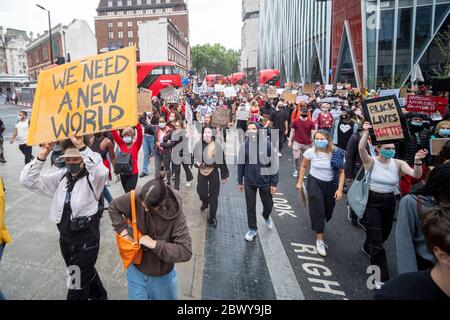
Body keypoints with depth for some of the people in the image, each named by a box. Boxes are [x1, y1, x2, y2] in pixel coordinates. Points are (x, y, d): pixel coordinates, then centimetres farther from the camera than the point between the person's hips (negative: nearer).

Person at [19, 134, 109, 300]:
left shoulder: (91, 178, -15)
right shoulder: (60, 177, 2)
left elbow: (102, 171, -40)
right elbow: (27, 180, -3)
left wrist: (82, 147, -41)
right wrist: (42, 157, -14)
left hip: (87, 238, -6)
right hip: (65, 238, 6)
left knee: (77, 286, 6)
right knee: (85, 274, 28)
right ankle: (100, 296, 52)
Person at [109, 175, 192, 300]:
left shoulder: (175, 214, -27)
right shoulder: (136, 198, -23)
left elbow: (186, 252, -29)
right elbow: (113, 207, -3)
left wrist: (155, 244, -31)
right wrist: (123, 231, -15)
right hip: (136, 268, 1)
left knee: (166, 297, 24)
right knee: (137, 297, 18)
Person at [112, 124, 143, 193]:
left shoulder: (136, 145, -6)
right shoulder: (121, 144, 3)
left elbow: (140, 134, -20)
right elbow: (115, 134, -4)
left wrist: (137, 123, -30)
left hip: (133, 174, -4)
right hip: (123, 173, 5)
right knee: (127, 192, 18)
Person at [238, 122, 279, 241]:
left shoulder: (267, 145, -13)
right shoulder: (244, 146, -8)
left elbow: (274, 165, -8)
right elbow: (241, 164, 2)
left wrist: (274, 183, -7)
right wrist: (240, 181, 6)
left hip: (265, 182, -1)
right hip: (249, 182, 1)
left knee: (268, 205, 17)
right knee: (250, 207, 11)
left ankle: (266, 217, 51)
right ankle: (252, 229, 32)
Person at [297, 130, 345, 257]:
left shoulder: (337, 153, -17)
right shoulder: (311, 152, -17)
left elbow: (341, 172, -7)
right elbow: (304, 167, 1)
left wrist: (340, 189, -12)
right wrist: (300, 182, 4)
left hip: (331, 185, 2)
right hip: (315, 183, -2)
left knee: (328, 212, 17)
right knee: (317, 211, -5)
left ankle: (318, 225, 51)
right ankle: (319, 240, 7)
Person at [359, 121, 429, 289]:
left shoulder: (398, 164, -3)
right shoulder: (371, 162, -11)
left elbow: (416, 175, -18)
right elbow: (361, 148, -31)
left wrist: (417, 161, -35)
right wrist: (366, 132, -39)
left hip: (389, 201, 5)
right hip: (371, 201, -4)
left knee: (384, 233, 23)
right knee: (376, 239, -6)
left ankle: (367, 249, 57)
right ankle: (381, 277, 3)